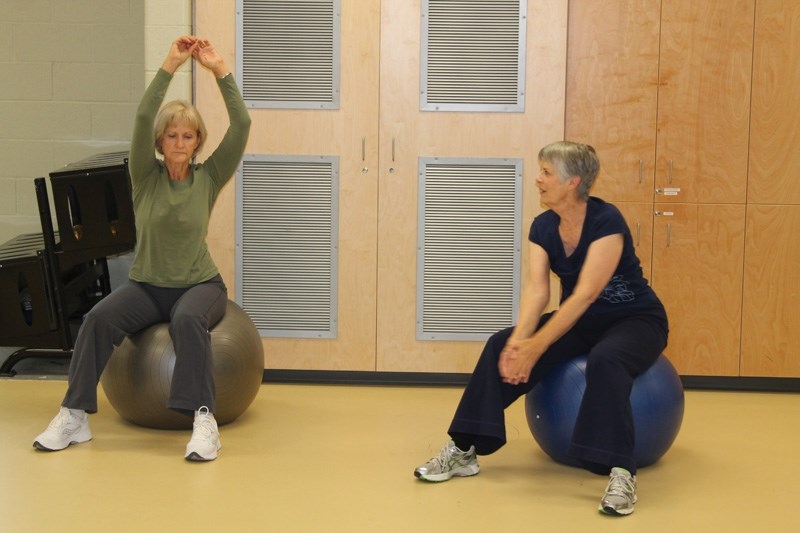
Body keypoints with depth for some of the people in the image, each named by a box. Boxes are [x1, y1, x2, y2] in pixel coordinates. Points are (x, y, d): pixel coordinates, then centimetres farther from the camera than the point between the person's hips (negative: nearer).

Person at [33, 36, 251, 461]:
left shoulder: (209, 177, -3)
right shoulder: (145, 176, -2)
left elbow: (242, 125, -15)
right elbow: (142, 118, -18)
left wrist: (219, 70, -21)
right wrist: (169, 66, -25)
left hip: (200, 284, -2)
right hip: (147, 284, 2)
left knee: (188, 320, -38)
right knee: (99, 318, -29)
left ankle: (204, 420, -40)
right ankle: (73, 416, -23)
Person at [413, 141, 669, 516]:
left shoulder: (606, 221, -26)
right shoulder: (543, 226, -6)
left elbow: (585, 293, -31)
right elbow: (537, 288, -16)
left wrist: (536, 347, -36)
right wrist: (520, 339, -34)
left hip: (634, 319, -6)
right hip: (582, 319, 6)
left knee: (605, 360, -40)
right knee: (502, 346, -15)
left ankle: (621, 473, -39)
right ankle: (464, 450, -13)